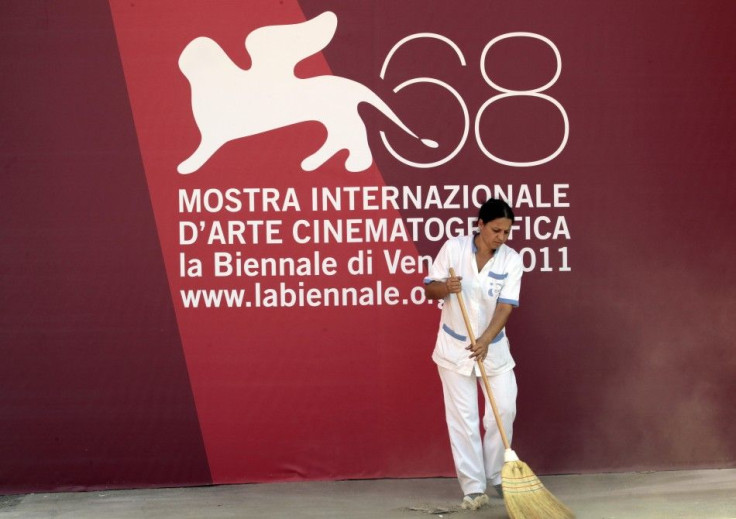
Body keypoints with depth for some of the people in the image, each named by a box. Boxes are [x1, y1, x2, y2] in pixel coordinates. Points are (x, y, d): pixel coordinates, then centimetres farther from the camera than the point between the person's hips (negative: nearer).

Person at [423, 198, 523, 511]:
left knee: (504, 410, 0)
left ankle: (496, 475, 20)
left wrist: (486, 340, -31)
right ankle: (473, 487, 3)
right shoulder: (453, 248, -10)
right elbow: (429, 289, -5)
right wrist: (445, 287, -29)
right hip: (455, 347, -1)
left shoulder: (511, 260, -9)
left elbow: (506, 306, -17)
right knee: (463, 418, -1)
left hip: (493, 347, 2)